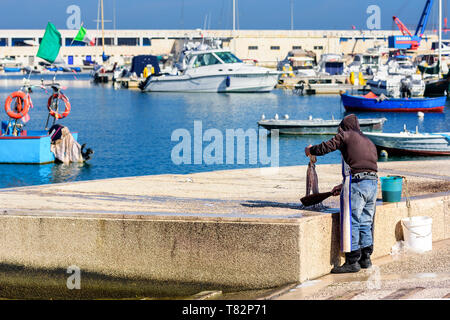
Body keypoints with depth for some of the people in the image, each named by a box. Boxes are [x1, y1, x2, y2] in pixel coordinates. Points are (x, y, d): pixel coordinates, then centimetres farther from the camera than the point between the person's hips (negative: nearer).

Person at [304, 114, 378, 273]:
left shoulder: (346, 136, 5)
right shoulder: (369, 142, 27)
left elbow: (325, 147, -1)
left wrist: (310, 150, 21)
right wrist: (343, 186, 30)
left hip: (357, 183, -8)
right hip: (373, 183, 8)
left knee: (351, 223, -4)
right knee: (365, 223, 15)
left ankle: (352, 262, -5)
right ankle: (365, 258, 20)